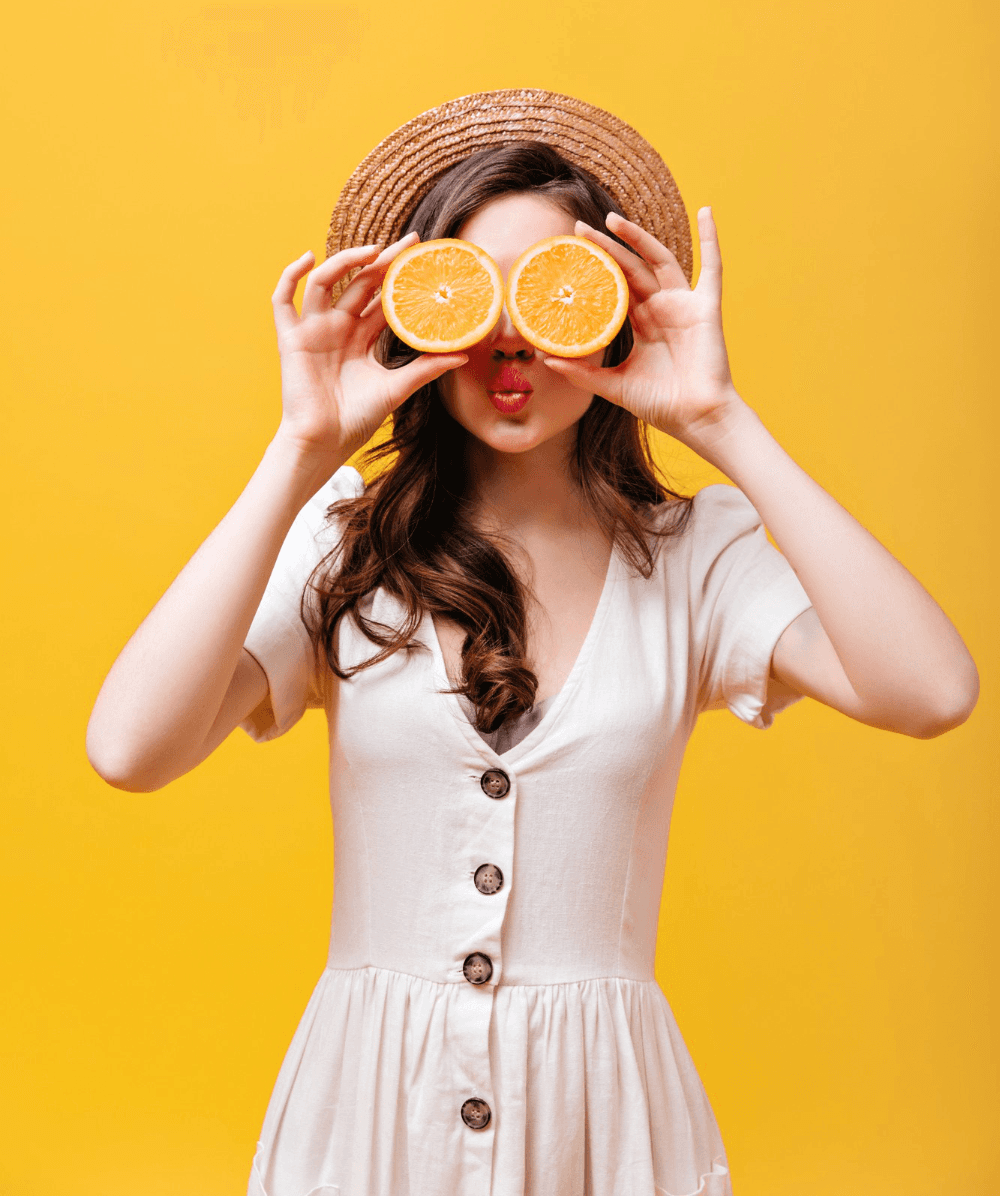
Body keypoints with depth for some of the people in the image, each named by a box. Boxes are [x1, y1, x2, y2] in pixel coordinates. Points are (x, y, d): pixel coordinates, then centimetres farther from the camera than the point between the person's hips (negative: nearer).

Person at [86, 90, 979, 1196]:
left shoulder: (694, 553, -5)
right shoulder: (342, 543, -5)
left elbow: (930, 693, -21)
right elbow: (130, 748, -20)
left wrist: (725, 427, -20)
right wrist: (301, 453, -19)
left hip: (602, 1106, 0)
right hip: (366, 1099, 0)